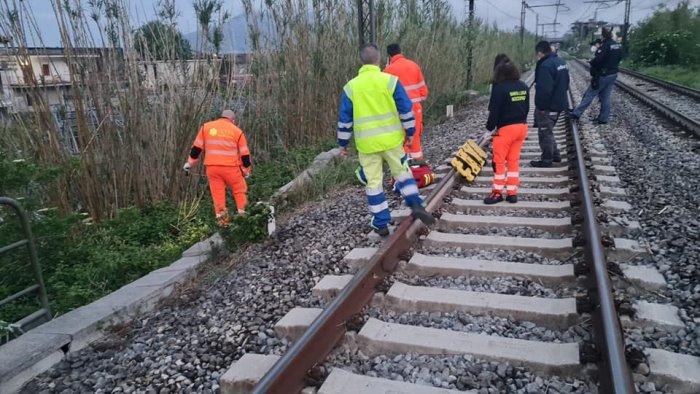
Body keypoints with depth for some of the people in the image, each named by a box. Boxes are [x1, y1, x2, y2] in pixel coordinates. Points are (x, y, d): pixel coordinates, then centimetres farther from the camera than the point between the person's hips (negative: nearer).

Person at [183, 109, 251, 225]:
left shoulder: (206, 127, 8)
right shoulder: (237, 131, 3)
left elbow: (196, 148, 7)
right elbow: (244, 154, 4)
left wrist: (190, 163, 15)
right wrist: (246, 171, 14)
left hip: (212, 167, 2)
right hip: (231, 167, -1)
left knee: (218, 195, 6)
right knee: (239, 191, 15)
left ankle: (223, 222, 3)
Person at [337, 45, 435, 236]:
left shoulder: (351, 87, -1)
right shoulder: (390, 80, -4)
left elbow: (345, 119, 3)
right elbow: (406, 109, -2)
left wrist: (343, 142, 12)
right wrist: (410, 131, 9)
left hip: (366, 143, 0)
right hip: (391, 139, 0)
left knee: (373, 182, 7)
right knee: (402, 171, 17)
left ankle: (381, 223, 12)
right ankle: (416, 205, 4)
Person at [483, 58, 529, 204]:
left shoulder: (499, 88, -14)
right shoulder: (524, 87, 7)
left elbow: (494, 111, -13)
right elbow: (526, 107, 13)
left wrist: (490, 126, 1)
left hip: (505, 128, -7)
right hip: (522, 126, 7)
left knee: (499, 161, 4)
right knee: (514, 160, 13)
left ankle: (498, 192, 9)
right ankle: (512, 192, 16)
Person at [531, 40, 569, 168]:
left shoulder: (545, 66, -23)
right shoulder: (561, 62, 8)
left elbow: (544, 89, -27)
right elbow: (565, 83, 16)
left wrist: (539, 105, -17)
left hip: (547, 106, -9)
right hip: (559, 103, 10)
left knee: (545, 133, 3)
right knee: (548, 131, 23)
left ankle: (547, 159, 12)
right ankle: (555, 154, 31)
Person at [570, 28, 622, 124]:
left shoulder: (605, 46, -17)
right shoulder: (618, 46, 8)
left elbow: (597, 60, -24)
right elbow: (619, 58, 17)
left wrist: (592, 62, -5)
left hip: (603, 75, -8)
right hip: (613, 74, 8)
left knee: (589, 95, -3)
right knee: (606, 97, 10)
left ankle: (577, 113, -1)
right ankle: (603, 118, 12)